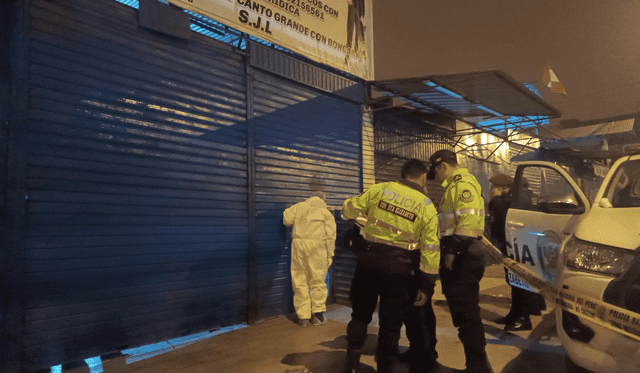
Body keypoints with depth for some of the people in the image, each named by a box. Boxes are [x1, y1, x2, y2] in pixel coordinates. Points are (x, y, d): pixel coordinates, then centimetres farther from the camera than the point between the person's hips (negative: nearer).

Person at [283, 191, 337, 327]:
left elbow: (286, 219, 9)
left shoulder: (299, 207, 12)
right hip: (317, 248, -1)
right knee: (318, 281, 8)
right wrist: (330, 255, 8)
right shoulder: (326, 213, 9)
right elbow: (330, 235, 4)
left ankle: (303, 316, 9)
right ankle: (318, 313, 11)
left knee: (300, 281, 6)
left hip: (298, 245, 1)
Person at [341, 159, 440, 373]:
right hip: (398, 267, -1)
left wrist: (366, 219, 25)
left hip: (368, 259, 2)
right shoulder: (427, 207, -1)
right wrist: (425, 286, 3)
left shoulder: (379, 189, -1)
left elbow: (349, 210, 2)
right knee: (390, 324, 13)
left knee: (360, 316, 18)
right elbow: (430, 251, -3)